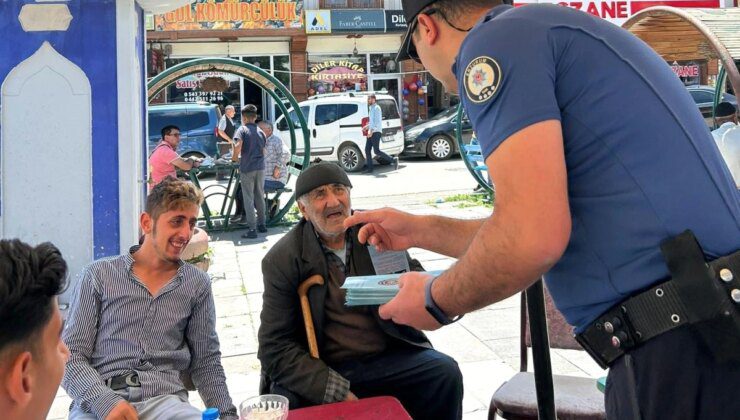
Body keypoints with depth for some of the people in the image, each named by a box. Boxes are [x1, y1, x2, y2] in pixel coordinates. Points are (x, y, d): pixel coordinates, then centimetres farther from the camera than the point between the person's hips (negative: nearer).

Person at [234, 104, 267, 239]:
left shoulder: (242, 129, -5)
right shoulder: (260, 132, 11)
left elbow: (238, 146, -20)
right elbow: (263, 151, 13)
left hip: (247, 168, -5)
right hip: (260, 167, 5)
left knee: (248, 199, -1)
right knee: (259, 197, 17)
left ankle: (252, 229, -3)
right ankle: (261, 224, 25)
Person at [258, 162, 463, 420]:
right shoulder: (282, 260, -5)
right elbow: (275, 346, -7)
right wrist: (336, 391, -19)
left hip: (389, 357, 3)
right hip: (324, 368, -2)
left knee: (446, 374, -21)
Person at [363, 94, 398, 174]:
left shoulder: (376, 108, -11)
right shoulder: (371, 108, 19)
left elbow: (377, 121, -20)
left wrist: (371, 130, -25)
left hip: (376, 132, -10)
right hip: (372, 132, 10)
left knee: (377, 151, -12)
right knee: (367, 150, 3)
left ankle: (393, 160, -4)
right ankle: (369, 168, 3)